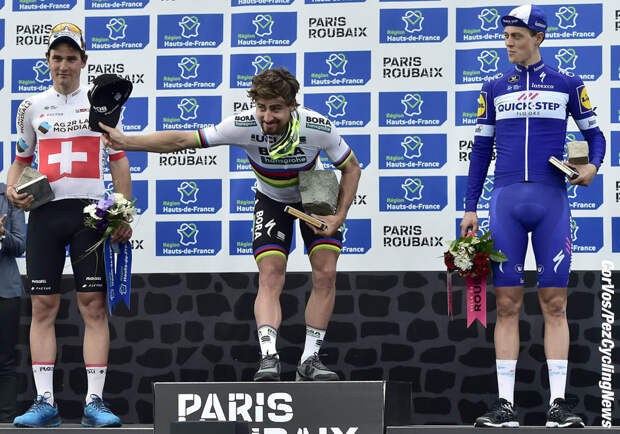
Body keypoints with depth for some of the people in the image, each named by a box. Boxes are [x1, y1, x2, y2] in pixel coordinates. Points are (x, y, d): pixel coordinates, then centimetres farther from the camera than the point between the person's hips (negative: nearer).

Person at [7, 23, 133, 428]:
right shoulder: (32, 107, 13)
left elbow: (119, 160, 8)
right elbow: (22, 158, 22)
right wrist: (12, 189, 1)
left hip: (89, 211, -2)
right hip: (45, 212, 2)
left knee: (94, 306, -6)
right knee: (43, 306, -2)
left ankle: (95, 401, -4)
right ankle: (45, 401, 1)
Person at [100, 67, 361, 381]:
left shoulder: (319, 128, -30)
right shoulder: (244, 126, -30)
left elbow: (351, 168, -12)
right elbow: (182, 140, -28)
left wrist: (340, 216, -22)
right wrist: (126, 142, -38)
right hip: (271, 201, 0)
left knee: (325, 274, -12)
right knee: (270, 276, -19)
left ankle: (309, 360, -2)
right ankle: (269, 358, -29)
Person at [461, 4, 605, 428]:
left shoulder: (567, 85, 7)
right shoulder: (495, 89, 13)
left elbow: (595, 134, 12)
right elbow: (481, 150, 14)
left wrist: (593, 164, -10)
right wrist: (470, 209, 9)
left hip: (551, 201, -1)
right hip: (506, 201, 2)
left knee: (554, 304, -3)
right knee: (507, 304, -1)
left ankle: (558, 404, -2)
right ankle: (506, 405, 0)